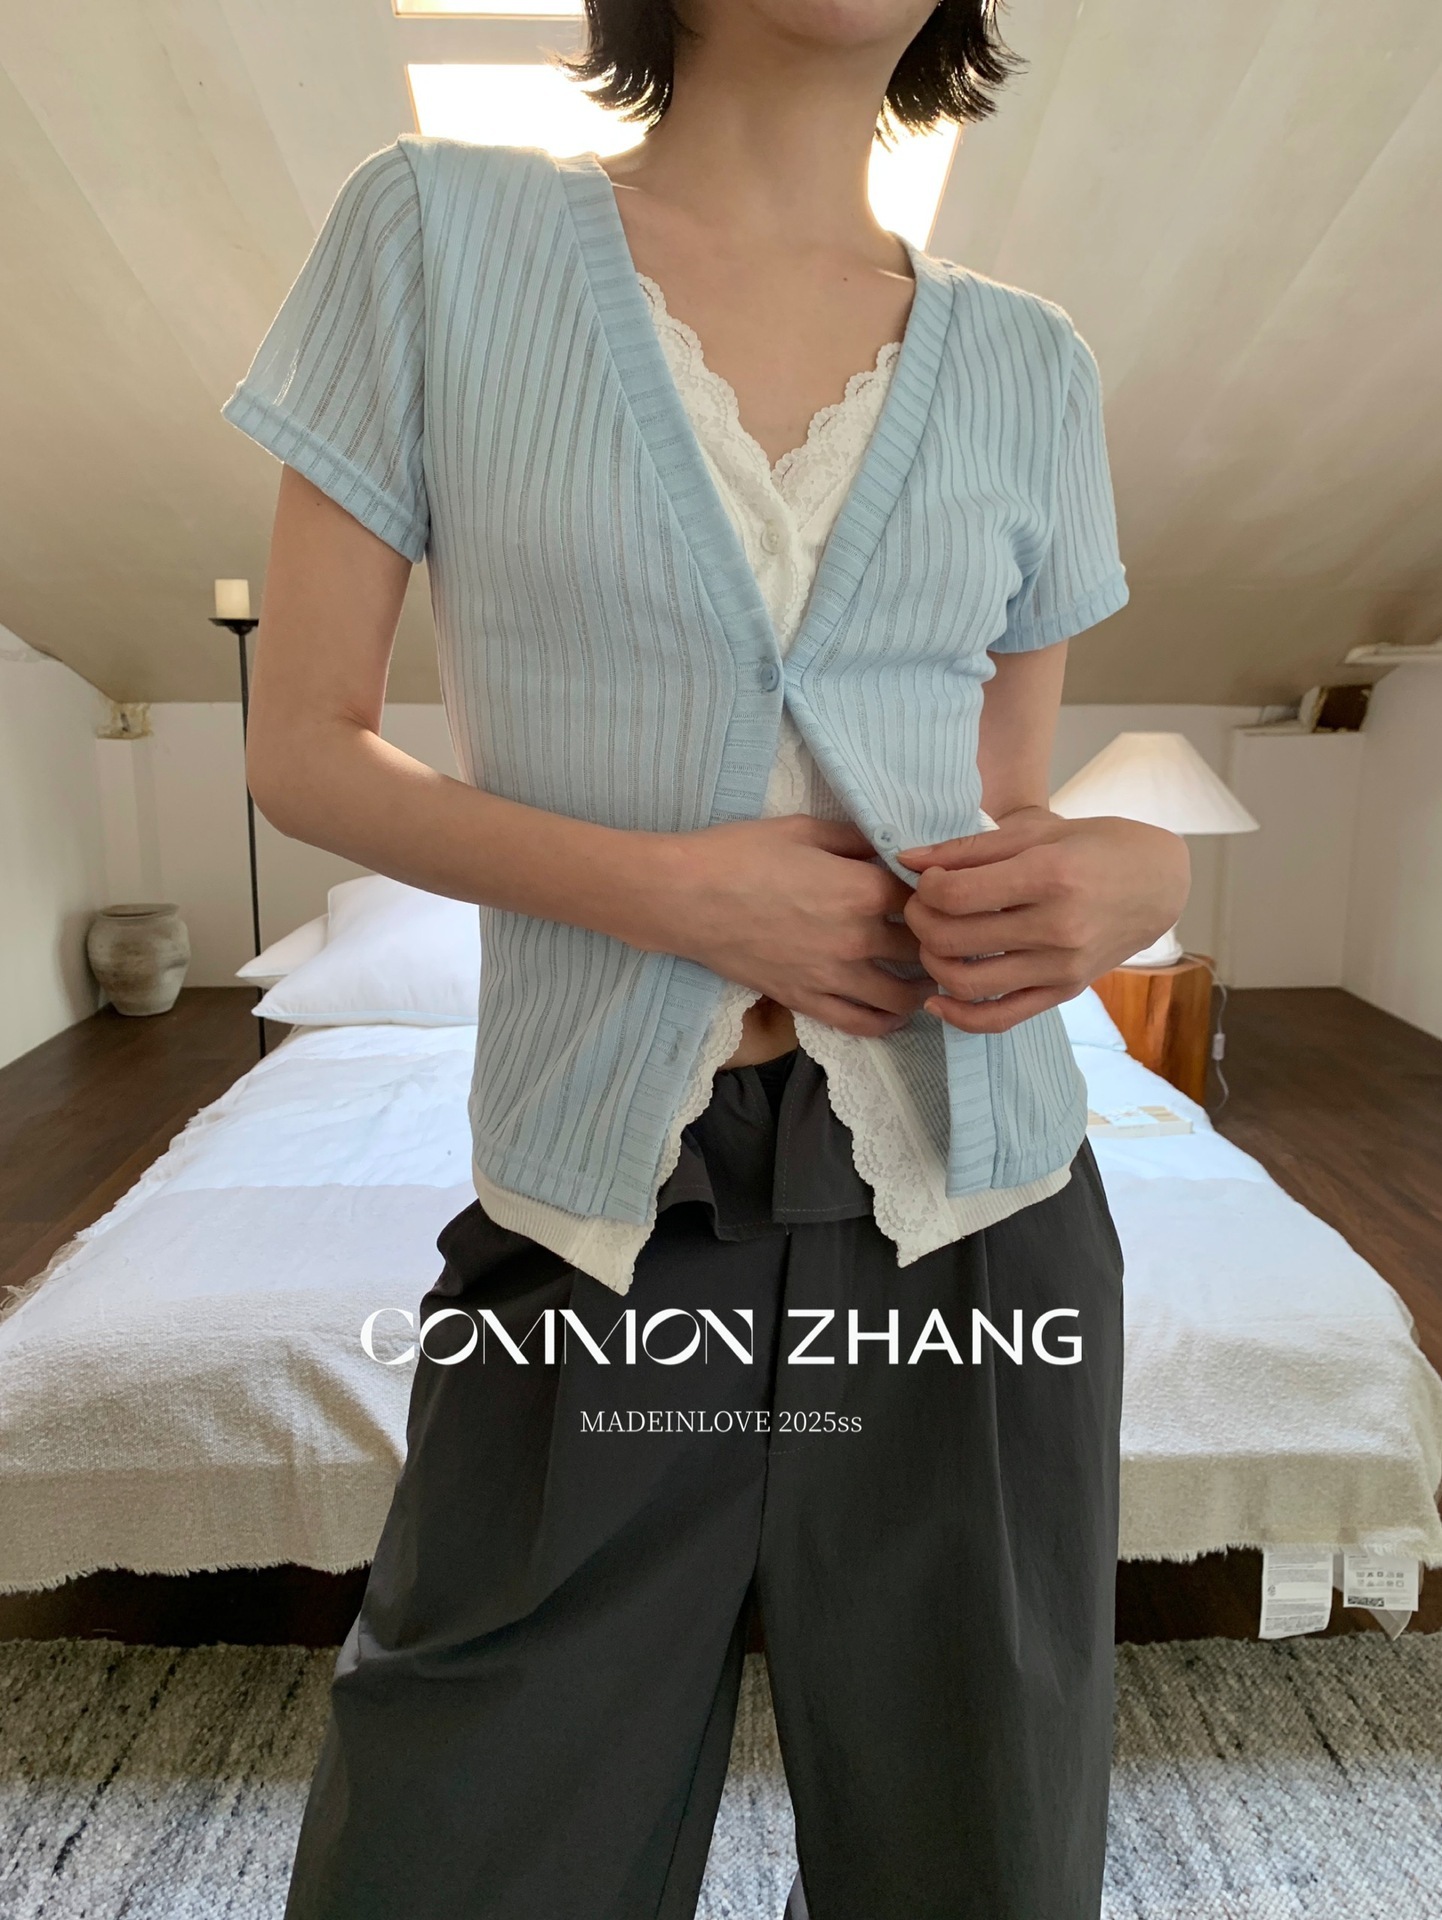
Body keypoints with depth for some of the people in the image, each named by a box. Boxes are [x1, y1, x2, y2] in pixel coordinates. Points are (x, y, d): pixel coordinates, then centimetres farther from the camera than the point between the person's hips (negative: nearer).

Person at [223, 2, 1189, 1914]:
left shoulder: (1030, 367, 9)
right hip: (600, 1235, -2)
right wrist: (657, 886, -15)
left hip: (973, 1230, 3)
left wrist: (1138, 869, -10)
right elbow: (302, 746, 0)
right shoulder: (443, 229, 2)